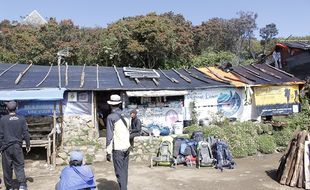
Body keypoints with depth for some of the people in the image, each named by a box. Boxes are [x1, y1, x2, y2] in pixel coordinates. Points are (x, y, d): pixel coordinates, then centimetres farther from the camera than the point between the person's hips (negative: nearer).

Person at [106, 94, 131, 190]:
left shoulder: (111, 117, -10)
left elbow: (109, 135, -12)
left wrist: (108, 152, -8)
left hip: (117, 149, -6)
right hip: (126, 147, 6)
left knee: (120, 173, -1)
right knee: (125, 171, 17)